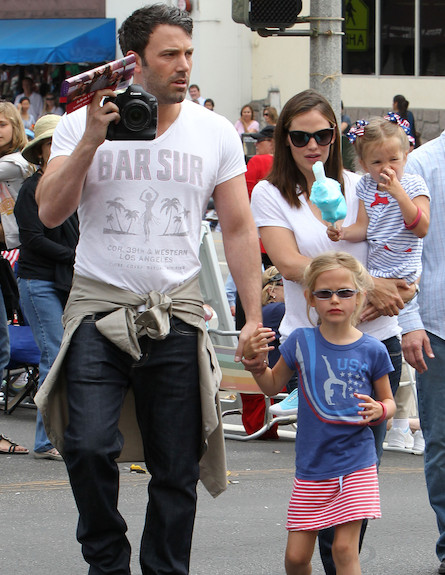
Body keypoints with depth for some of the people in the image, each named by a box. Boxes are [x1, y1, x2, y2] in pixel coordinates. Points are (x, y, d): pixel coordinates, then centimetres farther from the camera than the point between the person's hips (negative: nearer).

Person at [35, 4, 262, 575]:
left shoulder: (216, 133, 5)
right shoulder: (82, 125, 2)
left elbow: (239, 231, 7)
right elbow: (50, 212, -7)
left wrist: (254, 318, 1)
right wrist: (91, 141, -17)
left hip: (177, 314, 2)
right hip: (98, 307, -2)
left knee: (177, 467, 3)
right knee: (88, 447, -16)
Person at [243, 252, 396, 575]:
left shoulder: (372, 351, -2)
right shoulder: (301, 342, 0)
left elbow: (388, 401, 11)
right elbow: (273, 386, 14)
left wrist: (379, 410, -12)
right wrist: (257, 362, -4)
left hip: (356, 464, -2)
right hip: (312, 465, 2)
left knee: (345, 548, -10)